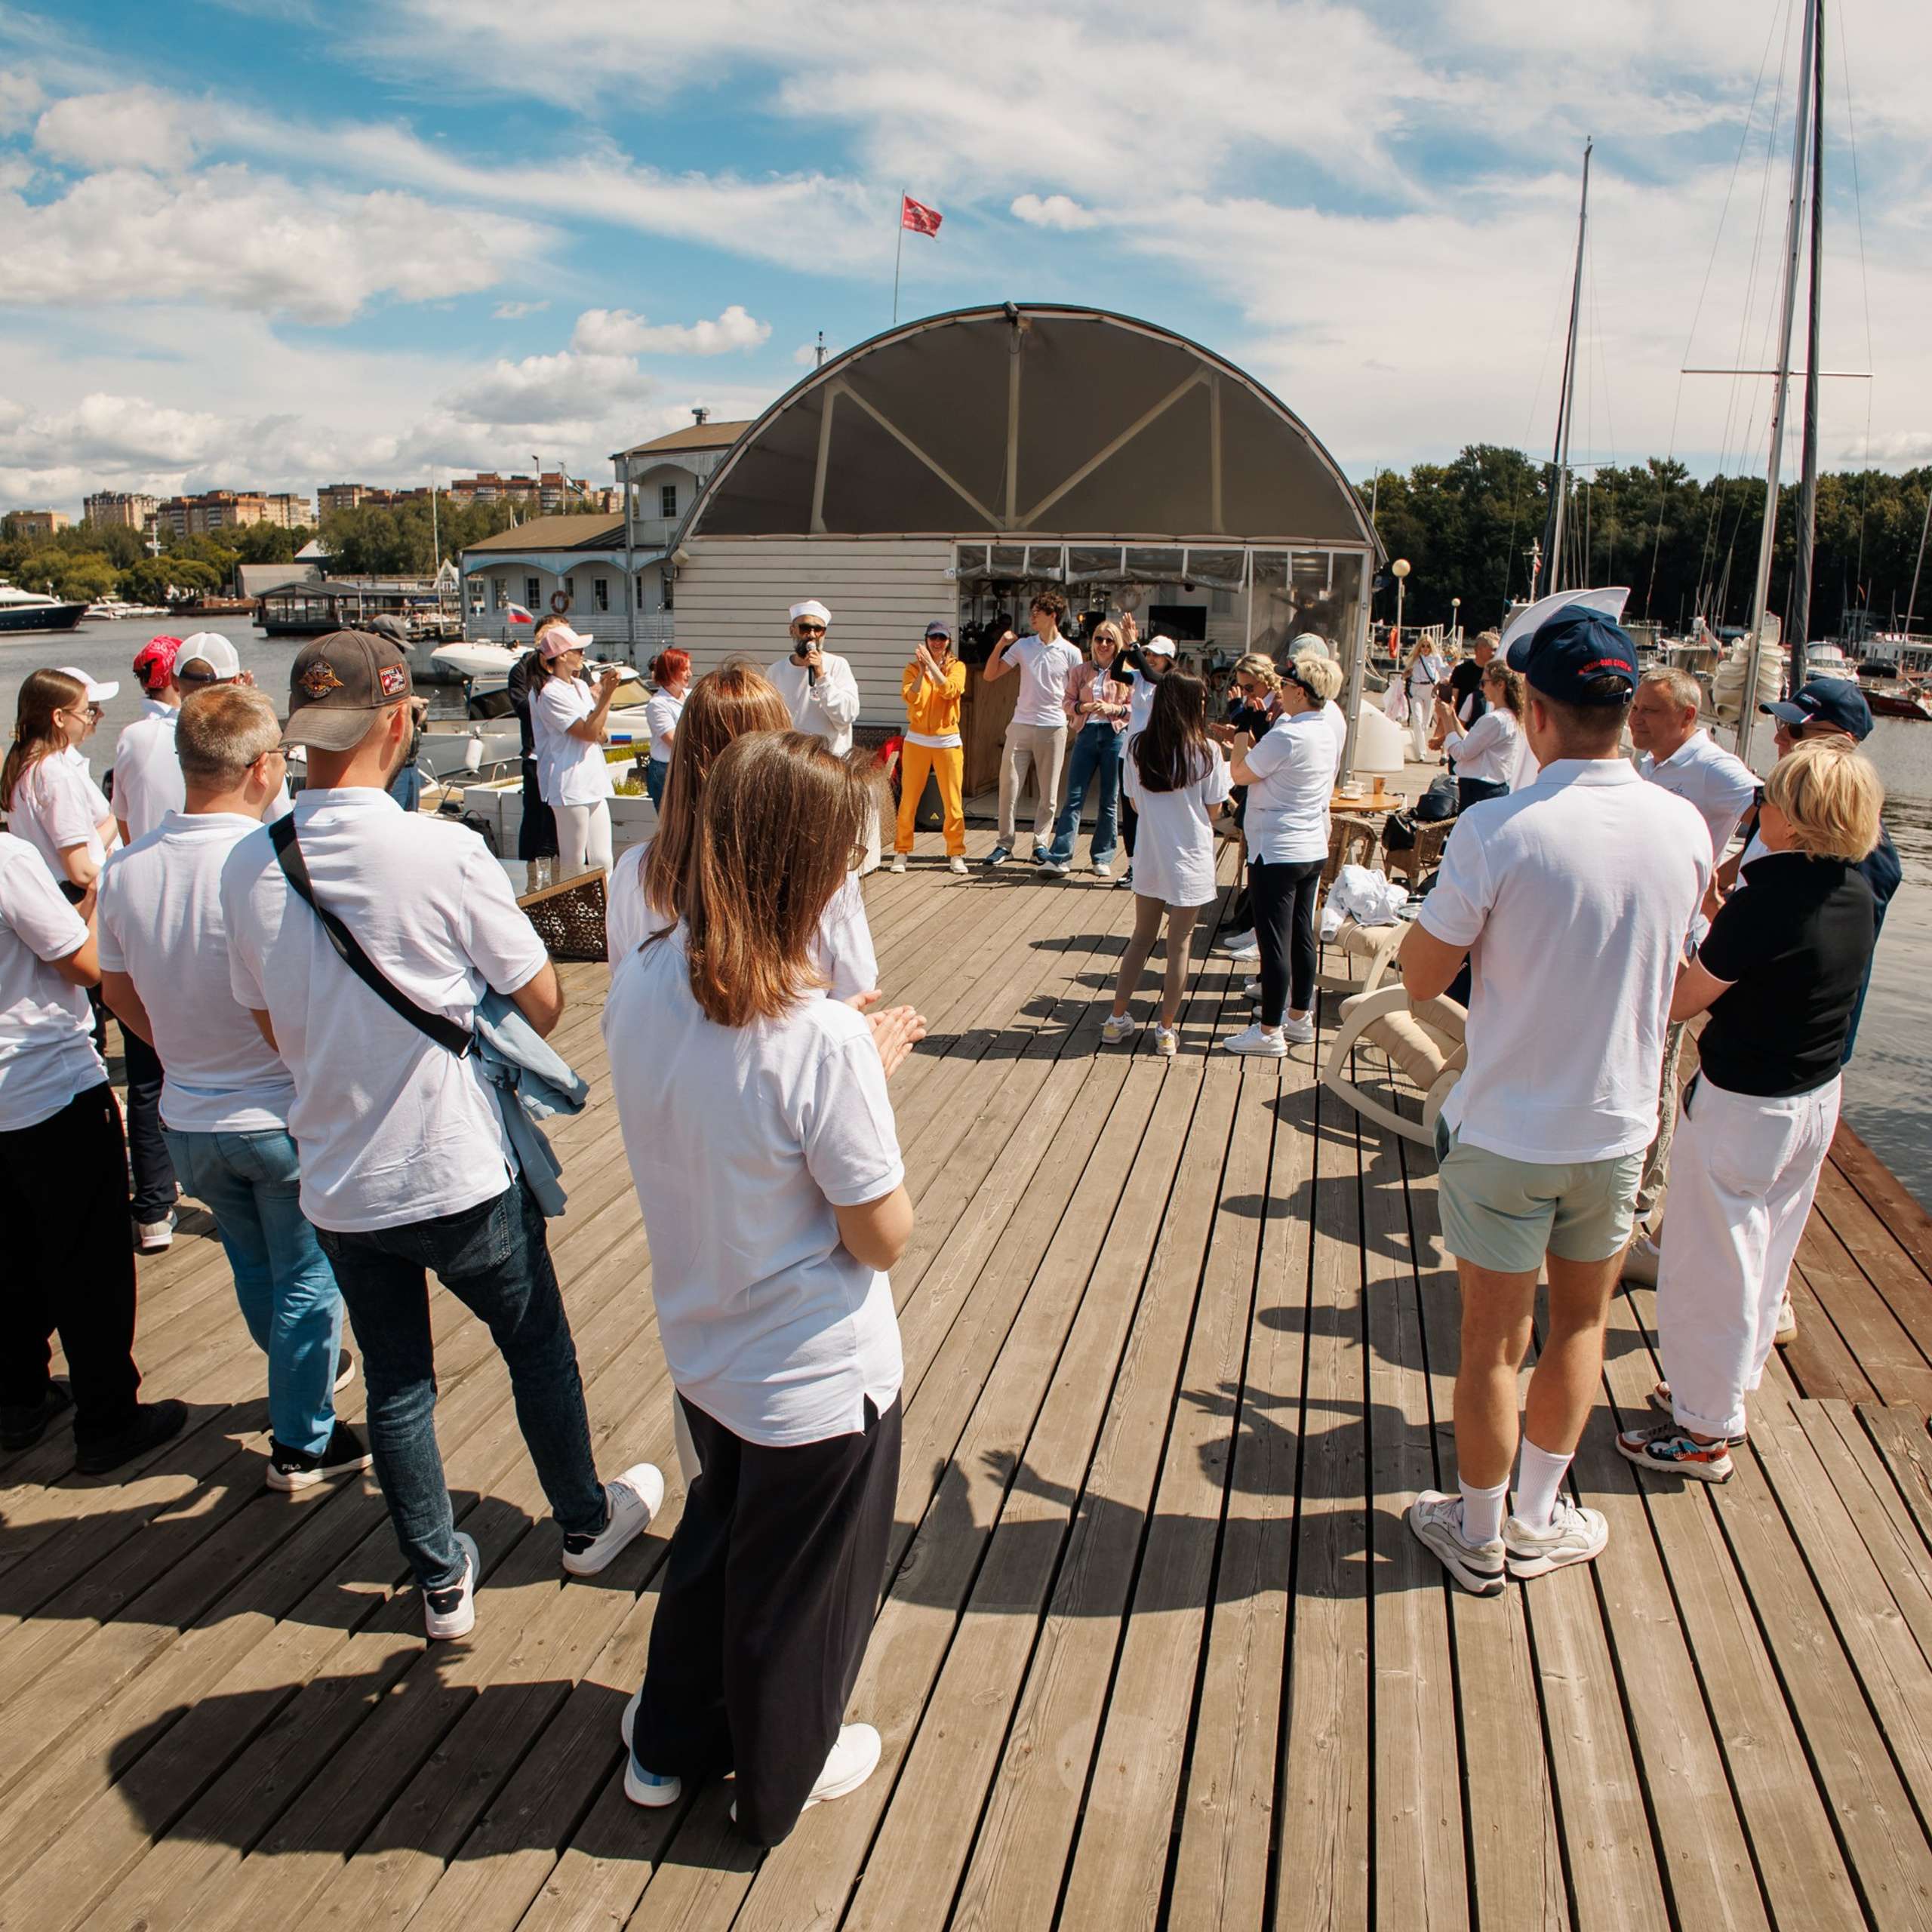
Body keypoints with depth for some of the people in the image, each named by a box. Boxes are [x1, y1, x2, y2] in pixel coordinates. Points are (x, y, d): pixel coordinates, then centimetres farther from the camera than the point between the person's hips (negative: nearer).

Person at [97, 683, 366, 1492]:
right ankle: (302, 1443, 26)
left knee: (253, 1268, 25)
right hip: (285, 1115, -6)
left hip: (188, 1121, 6)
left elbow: (118, 992, 8)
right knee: (306, 1278, 13)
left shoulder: (126, 869, -5)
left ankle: (310, 1373, 47)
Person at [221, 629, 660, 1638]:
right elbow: (542, 1002, -11)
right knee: (538, 1344, 19)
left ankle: (441, 1582, 35)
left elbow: (273, 1028, 6)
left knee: (395, 1385, 18)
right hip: (459, 1172, -3)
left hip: (337, 1183, 4)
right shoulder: (443, 853, -20)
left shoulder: (249, 865, -7)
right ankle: (586, 1521, 40)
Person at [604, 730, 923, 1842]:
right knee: (800, 1585, 21)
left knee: (719, 1531, 32)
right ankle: (783, 1781, 48)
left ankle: (671, 1743, 53)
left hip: (702, 1350, 6)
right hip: (818, 1377, -6)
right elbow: (883, 1239, -22)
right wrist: (876, 1075, -13)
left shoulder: (642, 982, -12)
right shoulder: (824, 1041, -32)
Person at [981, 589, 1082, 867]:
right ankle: (1005, 844, 8)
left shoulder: (1070, 653, 0)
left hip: (1053, 728, -2)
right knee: (1009, 786, -1)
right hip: (1021, 726, 2)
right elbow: (989, 675, 8)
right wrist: (1000, 646, -3)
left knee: (1049, 792, 5)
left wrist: (1069, 711, -10)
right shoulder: (1022, 646, 7)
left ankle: (1040, 844, 17)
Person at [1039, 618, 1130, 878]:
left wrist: (1113, 709, -13)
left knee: (1109, 801, 4)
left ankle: (1102, 858, 13)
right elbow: (1068, 703, 8)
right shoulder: (1082, 671, 12)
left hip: (1115, 737, -1)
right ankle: (1059, 858, -7)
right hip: (1086, 735, 1)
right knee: (1074, 798, -5)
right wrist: (1085, 707, -11)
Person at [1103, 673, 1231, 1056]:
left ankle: (1117, 1020, 20)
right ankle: (1166, 1030, 13)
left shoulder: (1137, 747, -4)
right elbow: (1212, 812, -5)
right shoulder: (1207, 751, -12)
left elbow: (1135, 804, 4)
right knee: (1179, 944, 7)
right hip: (1191, 860, -3)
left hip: (1149, 857, 3)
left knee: (1142, 938, 17)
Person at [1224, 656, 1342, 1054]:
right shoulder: (1327, 734, 9)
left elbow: (1240, 773, -11)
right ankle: (1300, 1017, 27)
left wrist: (1242, 733, 4)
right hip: (1314, 849, 9)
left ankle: (1269, 1031, 4)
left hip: (1278, 852, -9)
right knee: (1301, 935, 16)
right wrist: (1253, 735, 16)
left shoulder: (1287, 735, -19)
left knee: (1274, 941, -3)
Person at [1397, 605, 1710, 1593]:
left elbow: (1421, 977, -13)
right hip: (1618, 1130, 4)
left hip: (1505, 1133, -4)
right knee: (1579, 1327, 22)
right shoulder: (1684, 828, -7)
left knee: (1493, 1342, 12)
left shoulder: (1498, 830, -21)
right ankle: (1536, 1521, 39)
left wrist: (1449, 892, 0)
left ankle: (1477, 1536, 31)